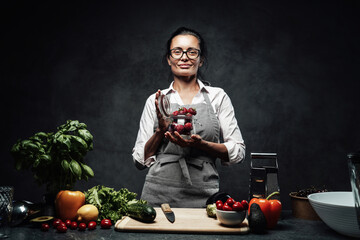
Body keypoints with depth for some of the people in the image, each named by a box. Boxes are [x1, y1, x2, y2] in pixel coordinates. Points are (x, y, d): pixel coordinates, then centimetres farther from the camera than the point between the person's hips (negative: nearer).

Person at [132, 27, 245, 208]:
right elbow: (140, 159, 8)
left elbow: (237, 152, 3)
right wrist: (161, 130, -9)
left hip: (202, 195, 0)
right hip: (159, 193, 1)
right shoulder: (155, 100, 9)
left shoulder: (218, 96, 6)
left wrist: (200, 144, -13)